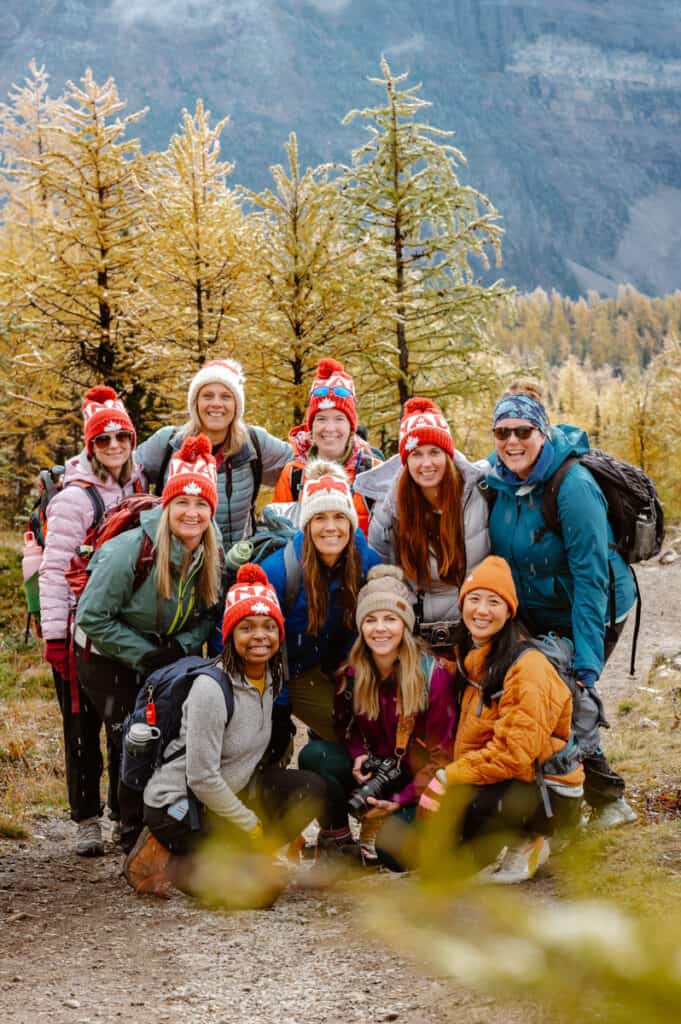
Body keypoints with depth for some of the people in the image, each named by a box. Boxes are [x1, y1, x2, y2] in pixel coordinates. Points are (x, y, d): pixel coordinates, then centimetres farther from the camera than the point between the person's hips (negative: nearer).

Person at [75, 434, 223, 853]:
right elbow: (92, 618, -21)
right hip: (108, 658, -5)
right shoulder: (130, 551, -27)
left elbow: (209, 616, 3)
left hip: (171, 657, 5)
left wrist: (182, 647, -17)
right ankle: (134, 832, 2)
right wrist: (146, 656, -22)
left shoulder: (213, 557, -10)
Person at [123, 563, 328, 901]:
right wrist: (252, 826, -14)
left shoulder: (271, 678, 2)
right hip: (177, 806, -8)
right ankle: (165, 864, -2)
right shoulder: (211, 689, -23)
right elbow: (202, 778, -22)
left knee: (312, 789, -6)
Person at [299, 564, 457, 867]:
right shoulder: (351, 675, -3)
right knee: (314, 754, -23)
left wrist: (401, 800, -16)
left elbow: (441, 753, -11)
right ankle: (336, 839, -4)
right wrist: (359, 758, -11)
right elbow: (346, 729, 12)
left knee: (394, 854, -29)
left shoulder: (433, 674, -14)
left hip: (417, 783, -4)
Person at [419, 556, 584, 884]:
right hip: (491, 781, 8)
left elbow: (514, 754, -23)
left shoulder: (528, 666, -18)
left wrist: (446, 779, -23)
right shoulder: (468, 658, 7)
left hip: (549, 794, -8)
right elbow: (463, 742, 13)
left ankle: (527, 844, -5)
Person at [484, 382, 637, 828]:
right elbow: (501, 556, 7)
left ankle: (608, 800, 13)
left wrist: (587, 661, -31)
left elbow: (591, 578, -28)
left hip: (592, 613, -7)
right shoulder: (501, 479, -7)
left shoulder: (573, 486, -27)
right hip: (537, 615, 7)